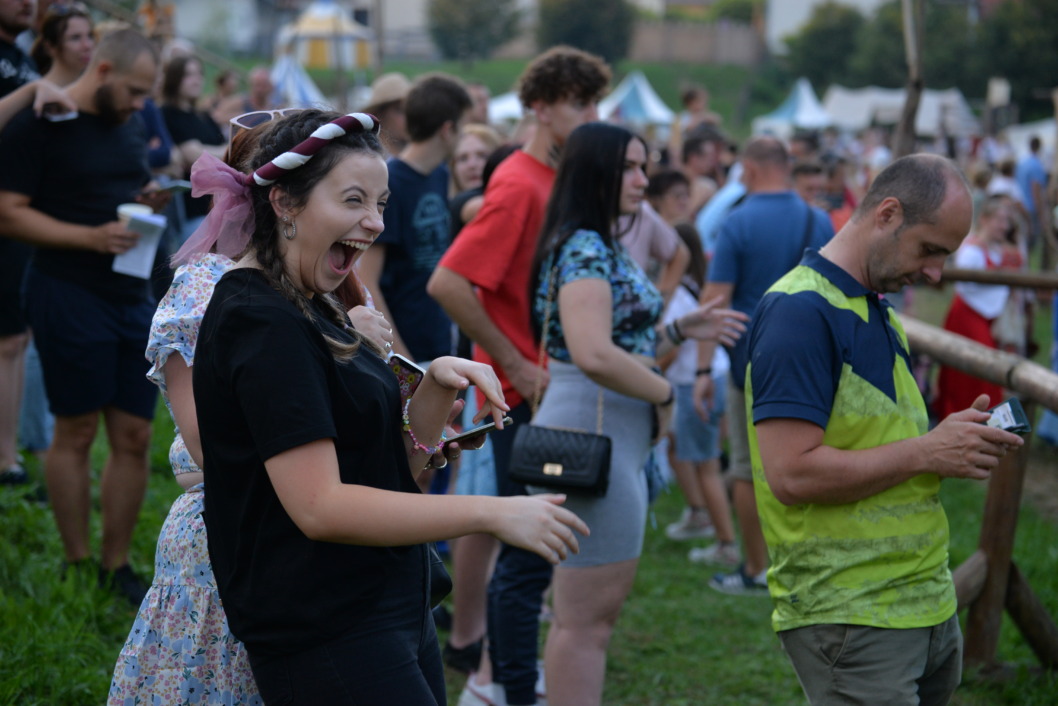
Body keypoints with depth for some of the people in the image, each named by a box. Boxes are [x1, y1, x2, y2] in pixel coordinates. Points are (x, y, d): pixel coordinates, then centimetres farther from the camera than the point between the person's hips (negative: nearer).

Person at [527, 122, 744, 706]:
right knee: (587, 617, -5)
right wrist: (663, 392, -16)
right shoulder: (584, 249, -16)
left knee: (587, 610, 18)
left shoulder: (605, 248, 15)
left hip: (615, 441, 11)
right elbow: (593, 354, -29)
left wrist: (681, 331, 13)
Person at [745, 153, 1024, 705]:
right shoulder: (800, 311, -15)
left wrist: (953, 441, 4)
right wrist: (927, 452, -16)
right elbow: (791, 474, -23)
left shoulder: (877, 311, 16)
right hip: (849, 617, -9)